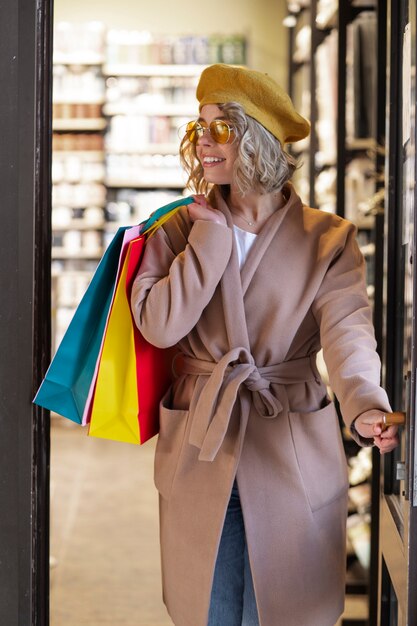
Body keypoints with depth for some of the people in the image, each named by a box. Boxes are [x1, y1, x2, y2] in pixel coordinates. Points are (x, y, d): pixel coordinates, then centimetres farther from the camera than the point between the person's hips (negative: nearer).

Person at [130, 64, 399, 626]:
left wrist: (366, 408, -36)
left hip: (294, 463, -1)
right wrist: (214, 233, -10)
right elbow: (158, 324, -11)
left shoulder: (328, 238, -1)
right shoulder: (183, 229, 5)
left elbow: (347, 329, -16)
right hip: (201, 458, 1)